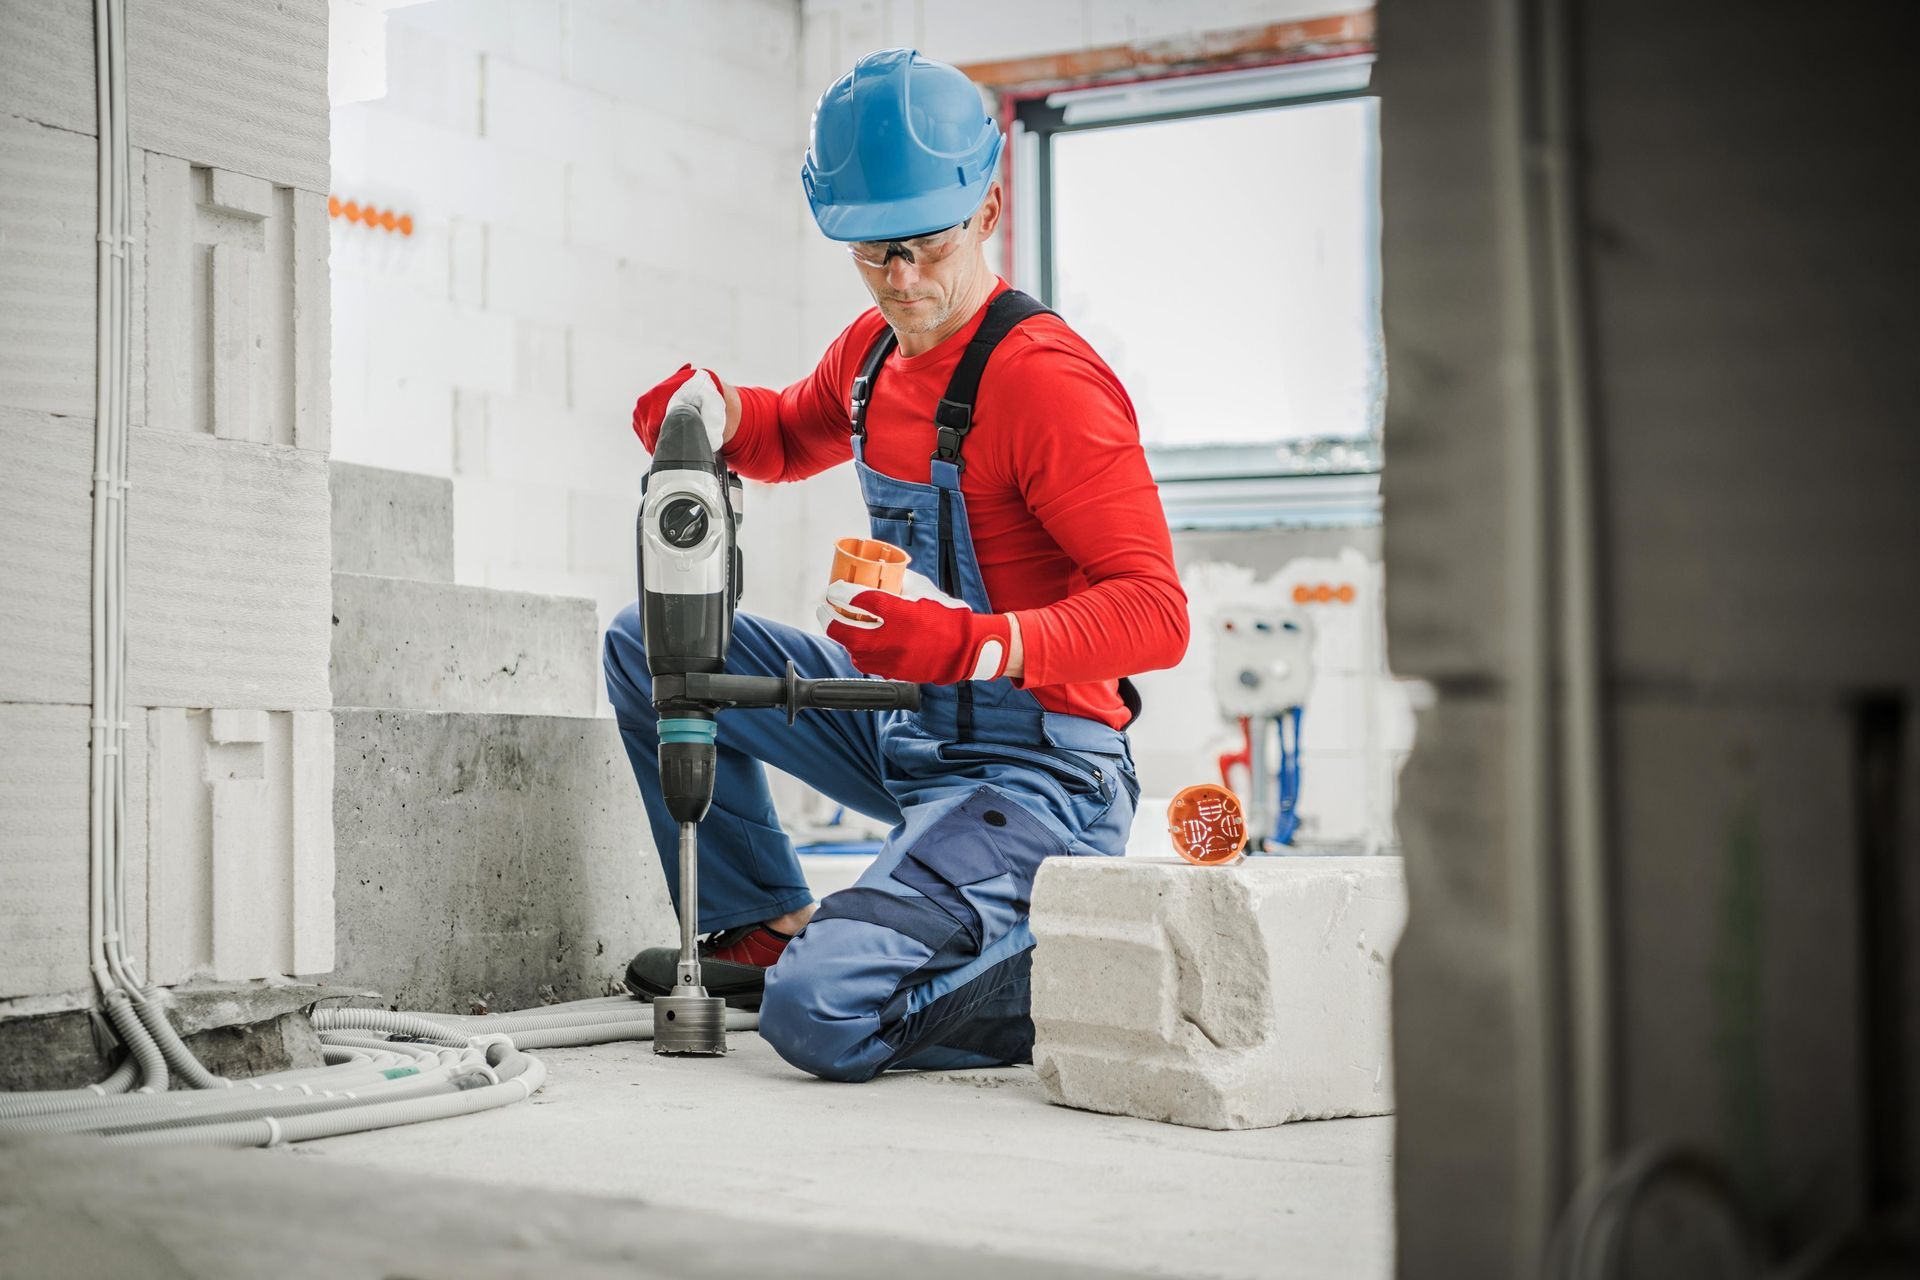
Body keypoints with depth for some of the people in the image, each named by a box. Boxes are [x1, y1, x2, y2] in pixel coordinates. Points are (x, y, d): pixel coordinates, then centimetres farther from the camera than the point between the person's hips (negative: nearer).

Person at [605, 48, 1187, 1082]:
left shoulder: (1044, 378, -21)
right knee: (648, 642, 11)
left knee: (820, 1018, -25)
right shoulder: (875, 348, 5)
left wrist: (976, 643, -41)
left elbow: (1154, 613, -25)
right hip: (905, 733, 9)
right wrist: (713, 411, 4)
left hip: (1034, 776, -9)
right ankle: (763, 925, 16)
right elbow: (793, 437, 29)